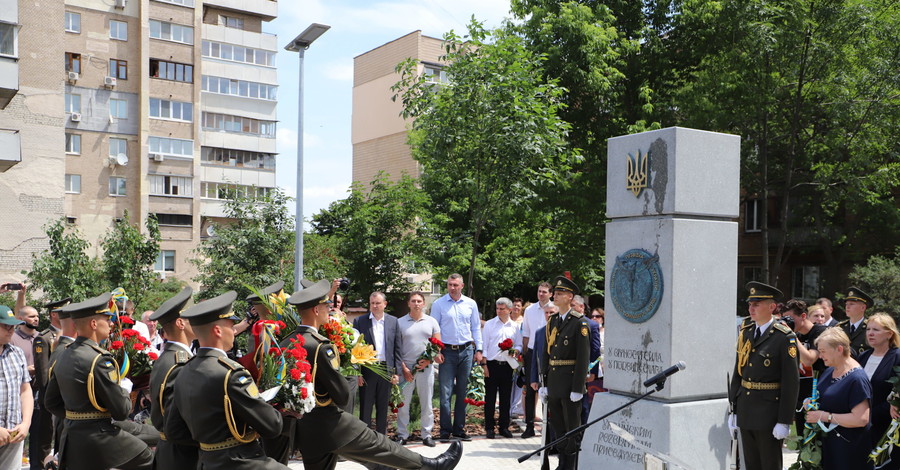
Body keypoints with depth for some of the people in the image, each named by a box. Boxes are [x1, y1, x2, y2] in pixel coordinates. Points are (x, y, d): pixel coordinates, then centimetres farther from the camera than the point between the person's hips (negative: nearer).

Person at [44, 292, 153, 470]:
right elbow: (121, 411, -17)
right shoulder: (99, 359, -20)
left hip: (71, 437, 8)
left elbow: (51, 402, 16)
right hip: (100, 437, -8)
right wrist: (125, 389, 2)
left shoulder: (62, 357, 6)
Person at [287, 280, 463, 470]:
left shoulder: (286, 344, 5)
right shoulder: (320, 346, -20)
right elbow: (342, 394, -16)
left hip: (303, 429, 8)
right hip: (328, 424, -7)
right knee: (380, 446, 4)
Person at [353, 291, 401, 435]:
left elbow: (397, 349, 7)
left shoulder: (393, 321, 7)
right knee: (365, 408, 3)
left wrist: (397, 372, 2)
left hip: (386, 370, 2)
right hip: (367, 370, -2)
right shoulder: (359, 321, 1)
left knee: (383, 408, 10)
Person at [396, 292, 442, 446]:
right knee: (403, 402, 2)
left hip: (426, 367, 1)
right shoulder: (400, 322, 4)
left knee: (426, 402, 5)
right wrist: (403, 367, -6)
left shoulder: (431, 321, 7)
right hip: (406, 367, -1)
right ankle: (402, 435, 11)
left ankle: (427, 434, 13)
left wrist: (428, 360, -9)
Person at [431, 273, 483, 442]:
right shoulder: (438, 304, 0)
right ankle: (445, 431, 1)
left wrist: (478, 350, 6)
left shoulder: (470, 304, 7)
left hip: (466, 351, 3)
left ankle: (459, 429, 16)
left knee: (463, 392, 7)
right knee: (445, 392, -6)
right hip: (447, 352, -2)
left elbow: (476, 328, 12)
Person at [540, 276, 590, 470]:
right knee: (557, 427, 14)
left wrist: (577, 388, -17)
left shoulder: (580, 323, -10)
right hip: (553, 382, 7)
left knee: (572, 429, 3)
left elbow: (583, 358, -14)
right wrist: (544, 383, 9)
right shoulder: (552, 322, 11)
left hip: (570, 381, -7)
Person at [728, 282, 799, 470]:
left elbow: (791, 382, -13)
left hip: (769, 413, -6)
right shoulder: (745, 332, 7)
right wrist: (733, 409, 11)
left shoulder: (785, 337, -12)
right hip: (745, 411, 6)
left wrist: (784, 421, -14)